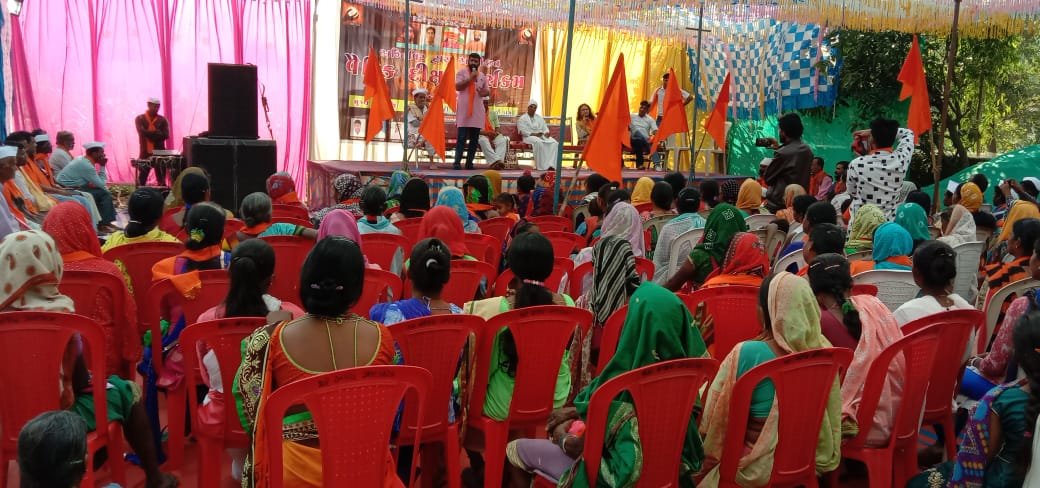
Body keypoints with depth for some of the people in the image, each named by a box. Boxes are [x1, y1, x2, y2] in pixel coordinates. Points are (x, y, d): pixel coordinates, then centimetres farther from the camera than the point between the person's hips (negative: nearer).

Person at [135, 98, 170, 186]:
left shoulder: (162, 120, 6)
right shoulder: (140, 119, 3)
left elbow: (166, 135, -7)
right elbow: (142, 132, -14)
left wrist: (149, 134, -14)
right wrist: (157, 133, -12)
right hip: (145, 153, -1)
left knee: (161, 180, 4)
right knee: (141, 180, 1)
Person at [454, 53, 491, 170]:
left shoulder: (482, 76, 15)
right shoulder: (462, 72, 2)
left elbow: (487, 91, 18)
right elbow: (457, 87, -11)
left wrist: (485, 92, -6)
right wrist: (470, 78, -16)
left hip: (478, 110, 5)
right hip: (464, 110, -5)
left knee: (474, 139, 5)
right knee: (462, 138, -9)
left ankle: (469, 163, 10)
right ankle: (457, 163, -9)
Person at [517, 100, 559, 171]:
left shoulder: (539, 118, 25)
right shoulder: (522, 118, 7)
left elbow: (545, 128, 19)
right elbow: (523, 131, -7)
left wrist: (546, 133, -6)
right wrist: (534, 134, -19)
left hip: (542, 136, 5)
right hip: (529, 137, -5)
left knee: (555, 143, -24)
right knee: (538, 142, -40)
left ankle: (551, 164, -35)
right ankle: (541, 166, -39)